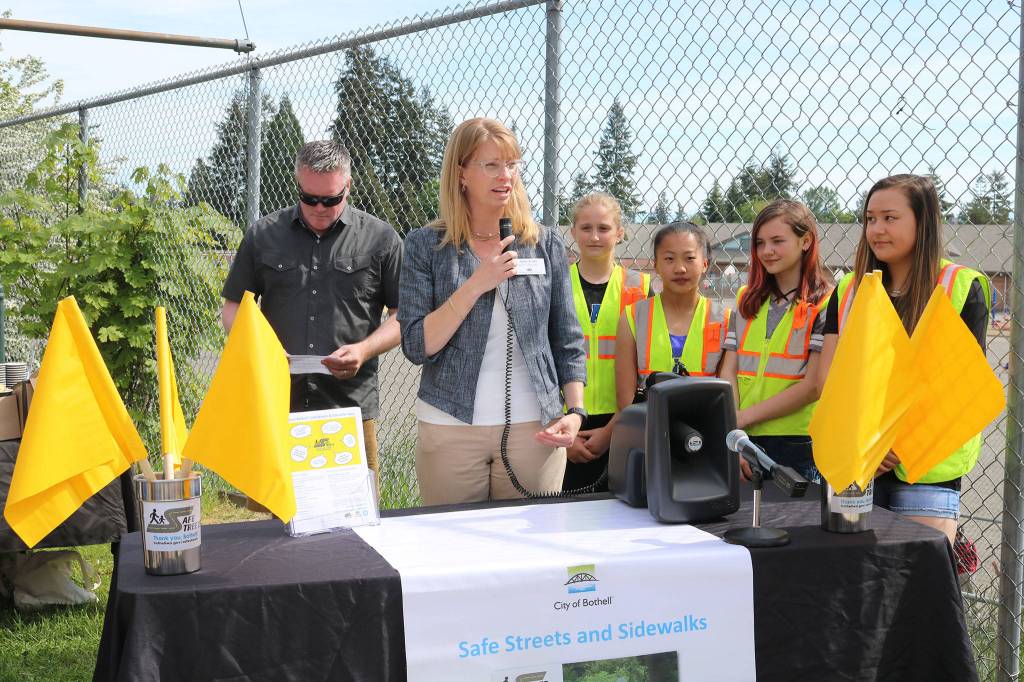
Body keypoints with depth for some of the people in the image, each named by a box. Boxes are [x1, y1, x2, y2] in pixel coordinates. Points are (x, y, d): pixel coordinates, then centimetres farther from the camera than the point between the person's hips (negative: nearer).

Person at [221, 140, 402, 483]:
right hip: (276, 406, 2)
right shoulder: (263, 234, 10)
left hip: (351, 405, -1)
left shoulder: (380, 239, 5)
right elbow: (233, 307, 15)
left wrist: (365, 350, -9)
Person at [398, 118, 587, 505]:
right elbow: (417, 347, -8)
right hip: (451, 428, -1)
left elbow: (568, 344, 9)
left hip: (535, 428, 2)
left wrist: (575, 412, -3)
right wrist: (476, 285, -15)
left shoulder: (546, 245, 6)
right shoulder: (425, 246, 0)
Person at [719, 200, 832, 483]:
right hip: (745, 443, 4)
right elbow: (729, 373, 5)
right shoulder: (746, 300, 13)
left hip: (800, 448, -4)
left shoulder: (825, 303, -3)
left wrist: (744, 416, -10)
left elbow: (813, 386, -9)